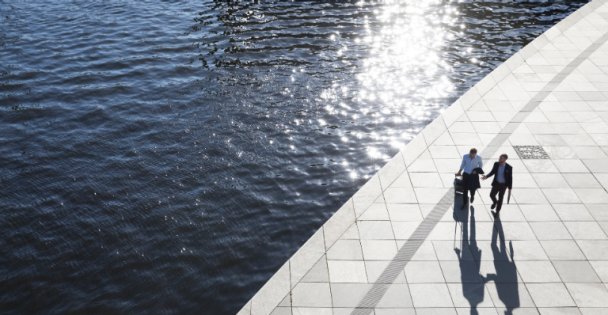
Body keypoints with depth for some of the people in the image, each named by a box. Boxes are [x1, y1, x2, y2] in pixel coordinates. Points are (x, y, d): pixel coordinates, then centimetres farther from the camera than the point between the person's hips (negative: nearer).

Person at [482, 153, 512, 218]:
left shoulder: (509, 168, -20)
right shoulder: (496, 164, -12)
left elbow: (510, 178, -11)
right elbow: (492, 172, 4)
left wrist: (510, 188, -8)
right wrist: (486, 177, -12)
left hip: (503, 185, -3)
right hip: (496, 183, 3)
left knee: (500, 198, 7)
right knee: (492, 195, 5)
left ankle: (497, 212, 25)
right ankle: (495, 202, 41)